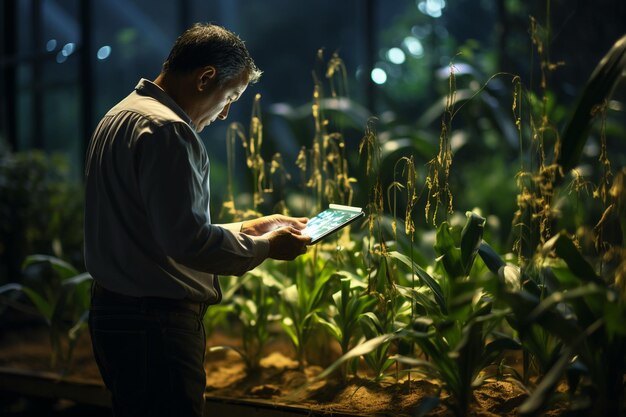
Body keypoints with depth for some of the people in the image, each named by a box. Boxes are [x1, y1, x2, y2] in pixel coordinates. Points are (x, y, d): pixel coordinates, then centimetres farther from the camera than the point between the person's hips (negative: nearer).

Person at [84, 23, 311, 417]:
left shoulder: (120, 116, 16)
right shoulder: (166, 130, -17)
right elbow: (186, 241, -23)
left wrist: (244, 228, 17)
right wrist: (265, 247, -9)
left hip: (115, 310, 11)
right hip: (155, 322, -11)